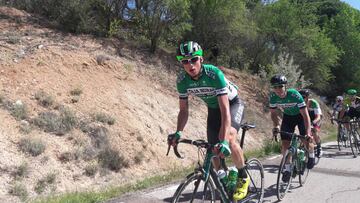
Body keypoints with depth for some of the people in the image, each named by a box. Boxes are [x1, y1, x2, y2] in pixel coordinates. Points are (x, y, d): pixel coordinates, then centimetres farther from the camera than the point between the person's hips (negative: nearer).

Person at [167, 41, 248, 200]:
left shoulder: (214, 74, -36)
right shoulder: (182, 80, -20)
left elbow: (225, 110, -41)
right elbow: (184, 110, -10)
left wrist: (224, 141, -50)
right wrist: (178, 132, -27)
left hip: (232, 104, -5)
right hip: (213, 108, 5)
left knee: (229, 138, -30)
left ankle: (243, 177, -6)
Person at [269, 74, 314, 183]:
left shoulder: (294, 95, -35)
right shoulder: (273, 96, -24)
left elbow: (305, 115, -34)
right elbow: (273, 113, -9)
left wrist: (308, 133, -41)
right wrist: (276, 126, -27)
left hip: (300, 116, -3)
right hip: (287, 117, 3)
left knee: (306, 140, -12)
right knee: (285, 143, -7)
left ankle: (311, 155, 21)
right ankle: (287, 168, 7)